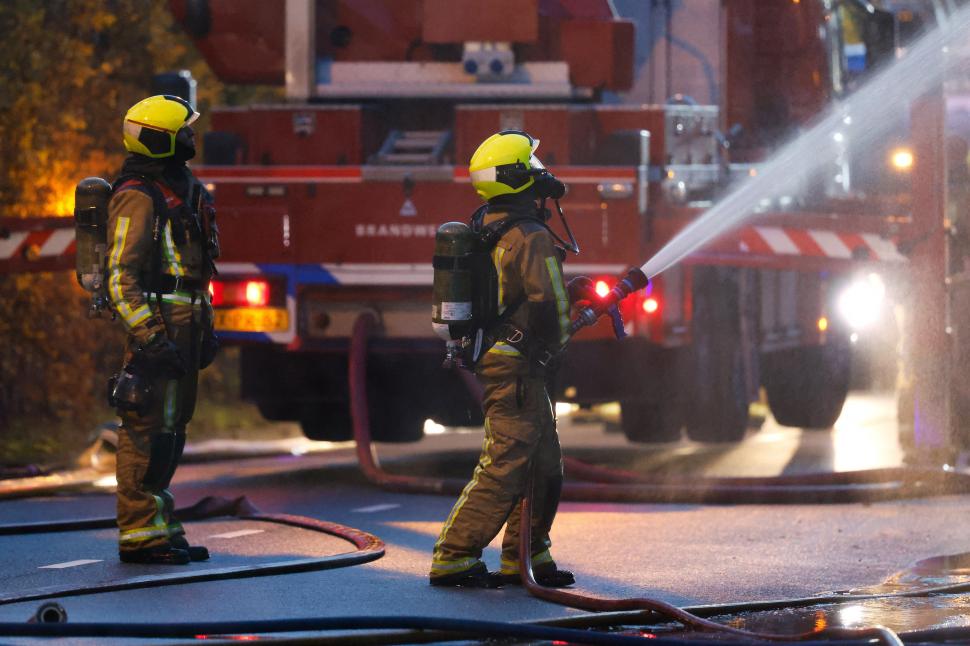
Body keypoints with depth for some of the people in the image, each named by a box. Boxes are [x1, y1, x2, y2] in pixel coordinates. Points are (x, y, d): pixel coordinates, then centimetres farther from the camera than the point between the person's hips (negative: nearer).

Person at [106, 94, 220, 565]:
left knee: (171, 427, 13)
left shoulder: (181, 190, 17)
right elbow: (121, 274, -18)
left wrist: (204, 327, 23)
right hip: (156, 326, -10)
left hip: (183, 327, 10)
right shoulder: (138, 198, -13)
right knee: (148, 429, -9)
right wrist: (148, 336, -24)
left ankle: (160, 527, 19)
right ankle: (139, 535, -8)